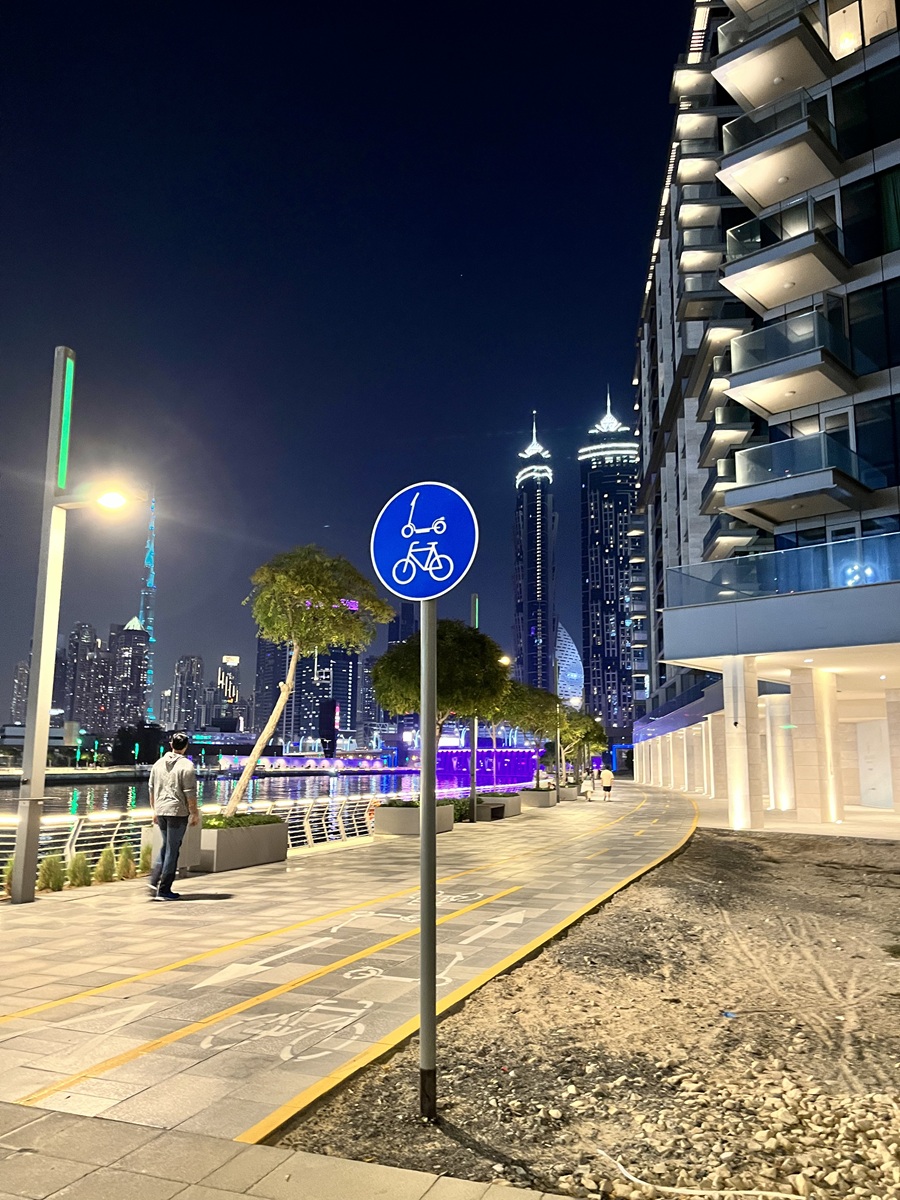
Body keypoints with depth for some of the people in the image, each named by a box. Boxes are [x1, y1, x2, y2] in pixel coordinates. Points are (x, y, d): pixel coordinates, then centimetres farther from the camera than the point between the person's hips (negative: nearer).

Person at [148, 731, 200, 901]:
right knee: (172, 849, 1)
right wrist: (195, 813, -3)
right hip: (178, 811, -6)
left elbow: (152, 789, 13)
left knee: (166, 846, 21)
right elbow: (190, 793, -12)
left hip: (161, 810, 6)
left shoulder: (159, 763, 9)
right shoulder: (186, 765, -10)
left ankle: (154, 881, 10)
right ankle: (164, 890, 4)